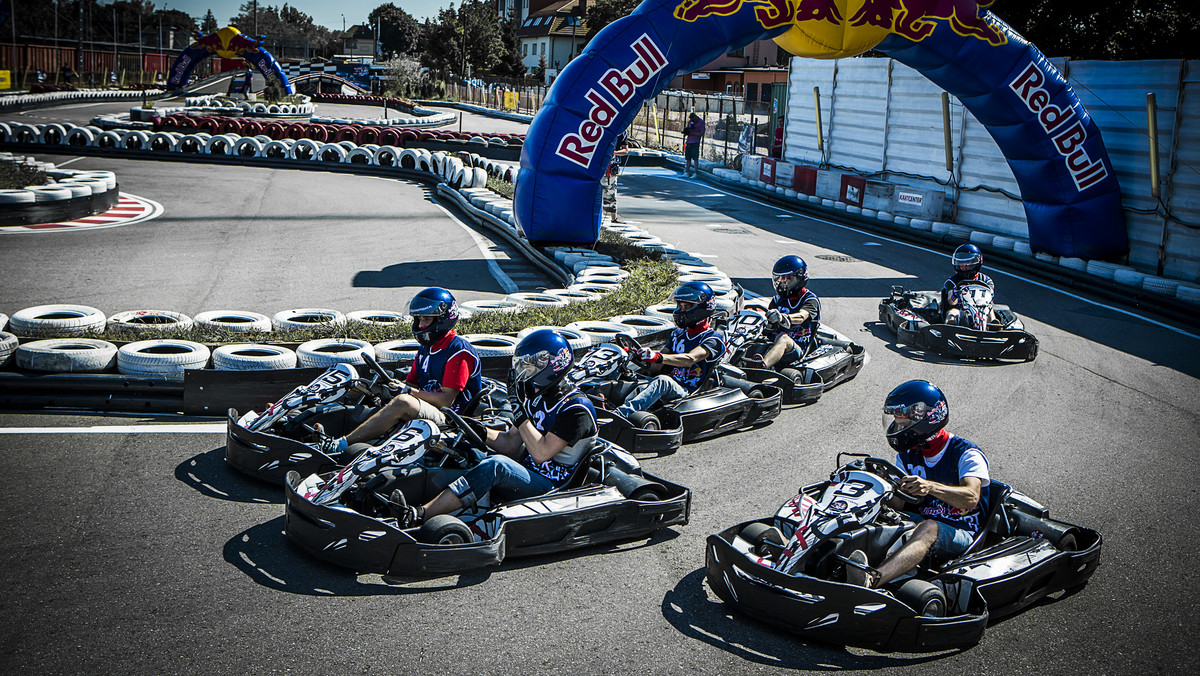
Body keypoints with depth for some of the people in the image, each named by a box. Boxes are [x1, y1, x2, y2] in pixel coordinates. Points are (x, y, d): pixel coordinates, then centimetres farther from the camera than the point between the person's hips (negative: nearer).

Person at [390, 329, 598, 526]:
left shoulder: (576, 408, -13)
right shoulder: (537, 398, 13)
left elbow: (541, 453, -20)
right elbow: (510, 444, 13)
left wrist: (522, 416, -18)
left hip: (550, 487, -9)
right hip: (525, 473, 9)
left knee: (496, 465, -33)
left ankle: (418, 515, -37)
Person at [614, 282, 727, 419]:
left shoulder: (713, 338, -3)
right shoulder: (677, 334, 21)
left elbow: (690, 359, -22)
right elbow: (659, 366, 17)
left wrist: (657, 357, -38)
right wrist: (640, 358, -6)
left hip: (688, 394, -7)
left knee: (662, 381, -37)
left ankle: (624, 412, -56)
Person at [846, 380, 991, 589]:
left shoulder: (966, 453, -6)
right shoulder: (908, 456, 13)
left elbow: (971, 498, -24)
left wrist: (930, 487, -41)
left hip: (961, 535, -6)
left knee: (929, 528, -39)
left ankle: (872, 579, -66)